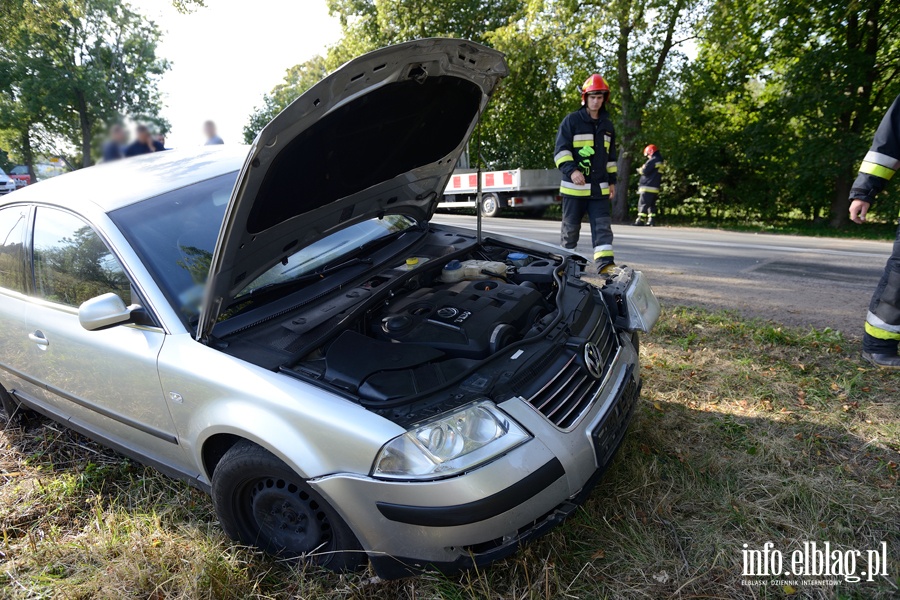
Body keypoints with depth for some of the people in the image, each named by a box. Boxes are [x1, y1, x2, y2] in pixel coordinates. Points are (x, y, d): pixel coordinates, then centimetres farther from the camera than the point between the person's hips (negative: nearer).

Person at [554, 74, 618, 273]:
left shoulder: (607, 125, 14)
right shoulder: (571, 120, -3)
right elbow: (561, 150, -11)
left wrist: (612, 180, 18)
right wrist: (571, 170, -27)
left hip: (599, 188, 4)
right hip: (574, 187, -4)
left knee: (603, 226, -6)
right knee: (571, 228, 5)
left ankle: (605, 263, -10)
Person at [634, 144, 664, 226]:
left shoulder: (652, 160, -11)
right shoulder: (661, 162, 18)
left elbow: (645, 171, -15)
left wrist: (640, 170, 6)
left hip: (648, 187, -9)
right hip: (655, 188, 9)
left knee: (643, 204, -8)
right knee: (652, 205, 11)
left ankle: (640, 220, -12)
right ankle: (651, 220, 8)